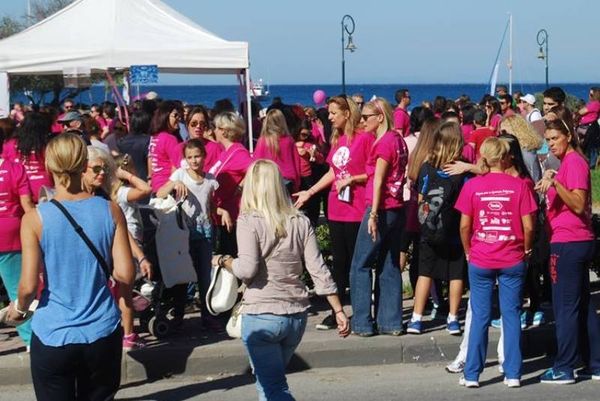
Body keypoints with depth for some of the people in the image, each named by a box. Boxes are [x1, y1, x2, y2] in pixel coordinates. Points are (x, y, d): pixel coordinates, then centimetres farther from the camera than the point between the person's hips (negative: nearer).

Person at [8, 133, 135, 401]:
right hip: (102, 334, 2)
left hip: (53, 337, -2)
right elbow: (125, 276, -6)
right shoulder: (110, 210, -4)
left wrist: (19, 308, 11)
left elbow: (29, 286, -10)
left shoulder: (35, 219, -10)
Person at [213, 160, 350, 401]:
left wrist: (224, 261, 0)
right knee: (272, 380, 23)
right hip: (297, 316, 6)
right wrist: (339, 311, 4)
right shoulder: (301, 222, 4)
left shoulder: (249, 221, -10)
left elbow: (247, 270, -19)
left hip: (261, 316, -6)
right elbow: (319, 271, 1)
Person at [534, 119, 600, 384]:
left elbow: (579, 205, -21)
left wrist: (555, 182, -29)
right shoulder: (569, 162, 17)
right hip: (578, 242, 10)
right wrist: (550, 187, 13)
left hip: (568, 243, -10)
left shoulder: (574, 162, -13)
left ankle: (563, 369, 0)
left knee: (565, 306, -5)